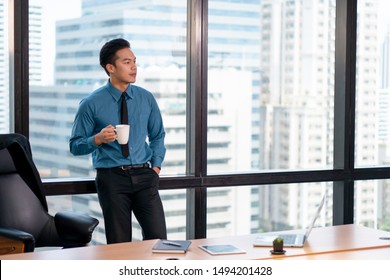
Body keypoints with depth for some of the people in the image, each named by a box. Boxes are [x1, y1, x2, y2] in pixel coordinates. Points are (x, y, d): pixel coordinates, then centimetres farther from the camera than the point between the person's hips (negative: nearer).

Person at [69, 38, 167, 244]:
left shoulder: (146, 98, 7)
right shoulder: (92, 104, -4)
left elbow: (157, 136, 19)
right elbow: (75, 146, -1)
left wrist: (156, 167, 7)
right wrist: (98, 139, -19)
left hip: (144, 175, 3)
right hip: (111, 178, -3)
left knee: (158, 238, -7)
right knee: (119, 245, 1)